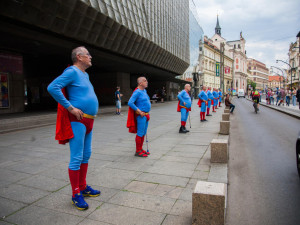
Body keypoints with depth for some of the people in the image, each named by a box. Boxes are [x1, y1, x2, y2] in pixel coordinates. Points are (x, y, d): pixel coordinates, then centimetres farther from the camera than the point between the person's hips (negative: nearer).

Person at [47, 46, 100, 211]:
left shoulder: (85, 75, 19)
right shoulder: (72, 72, -9)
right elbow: (52, 88, -20)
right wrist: (70, 107, -20)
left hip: (88, 120, 10)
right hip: (77, 120, -10)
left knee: (86, 155, 15)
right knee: (76, 157, -4)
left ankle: (83, 187, 28)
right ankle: (76, 194, 8)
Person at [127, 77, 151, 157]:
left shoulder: (144, 91, 14)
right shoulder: (137, 92, -14)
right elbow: (130, 103, -22)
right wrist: (139, 111, -20)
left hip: (146, 115, 9)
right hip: (141, 116, -9)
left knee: (143, 133, 13)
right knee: (140, 133, -4)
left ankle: (140, 149, 24)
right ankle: (138, 151, 5)